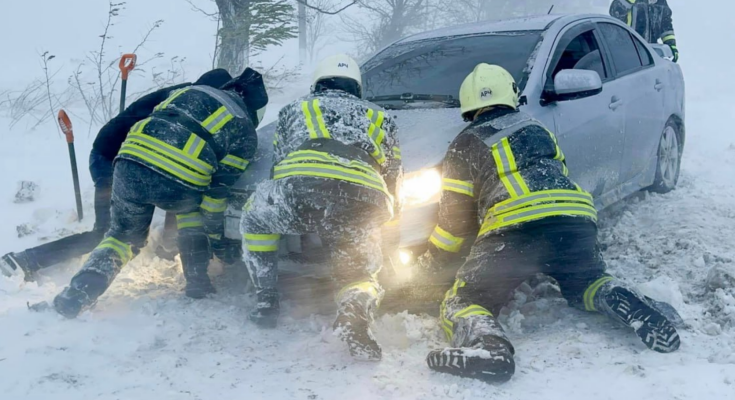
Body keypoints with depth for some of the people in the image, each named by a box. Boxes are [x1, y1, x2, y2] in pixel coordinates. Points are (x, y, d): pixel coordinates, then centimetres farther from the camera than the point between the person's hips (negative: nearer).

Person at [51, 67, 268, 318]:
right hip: (179, 183, -3)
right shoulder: (245, 131, 17)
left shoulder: (192, 91, 29)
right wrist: (217, 237, 22)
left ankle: (80, 292, 7)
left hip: (130, 165, 3)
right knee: (192, 207, 33)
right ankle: (197, 282, 26)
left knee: (124, 235, 25)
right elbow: (218, 190, 13)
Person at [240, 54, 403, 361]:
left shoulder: (295, 109, 34)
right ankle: (355, 309, -15)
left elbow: (277, 165, 35)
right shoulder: (378, 117, 37)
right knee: (361, 275, 21)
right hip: (363, 206, 1)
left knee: (254, 216, 32)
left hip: (301, 188, -1)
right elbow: (394, 177, 32)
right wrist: (388, 212, 51)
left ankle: (266, 301, 23)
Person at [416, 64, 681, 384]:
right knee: (585, 285, 30)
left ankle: (486, 344, -31)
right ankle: (622, 303, -3)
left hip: (513, 229, -4)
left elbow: (455, 217, 14)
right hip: (577, 220, 5)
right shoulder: (538, 130, 30)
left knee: (463, 303, 4)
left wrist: (430, 263, 26)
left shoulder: (466, 145, 17)